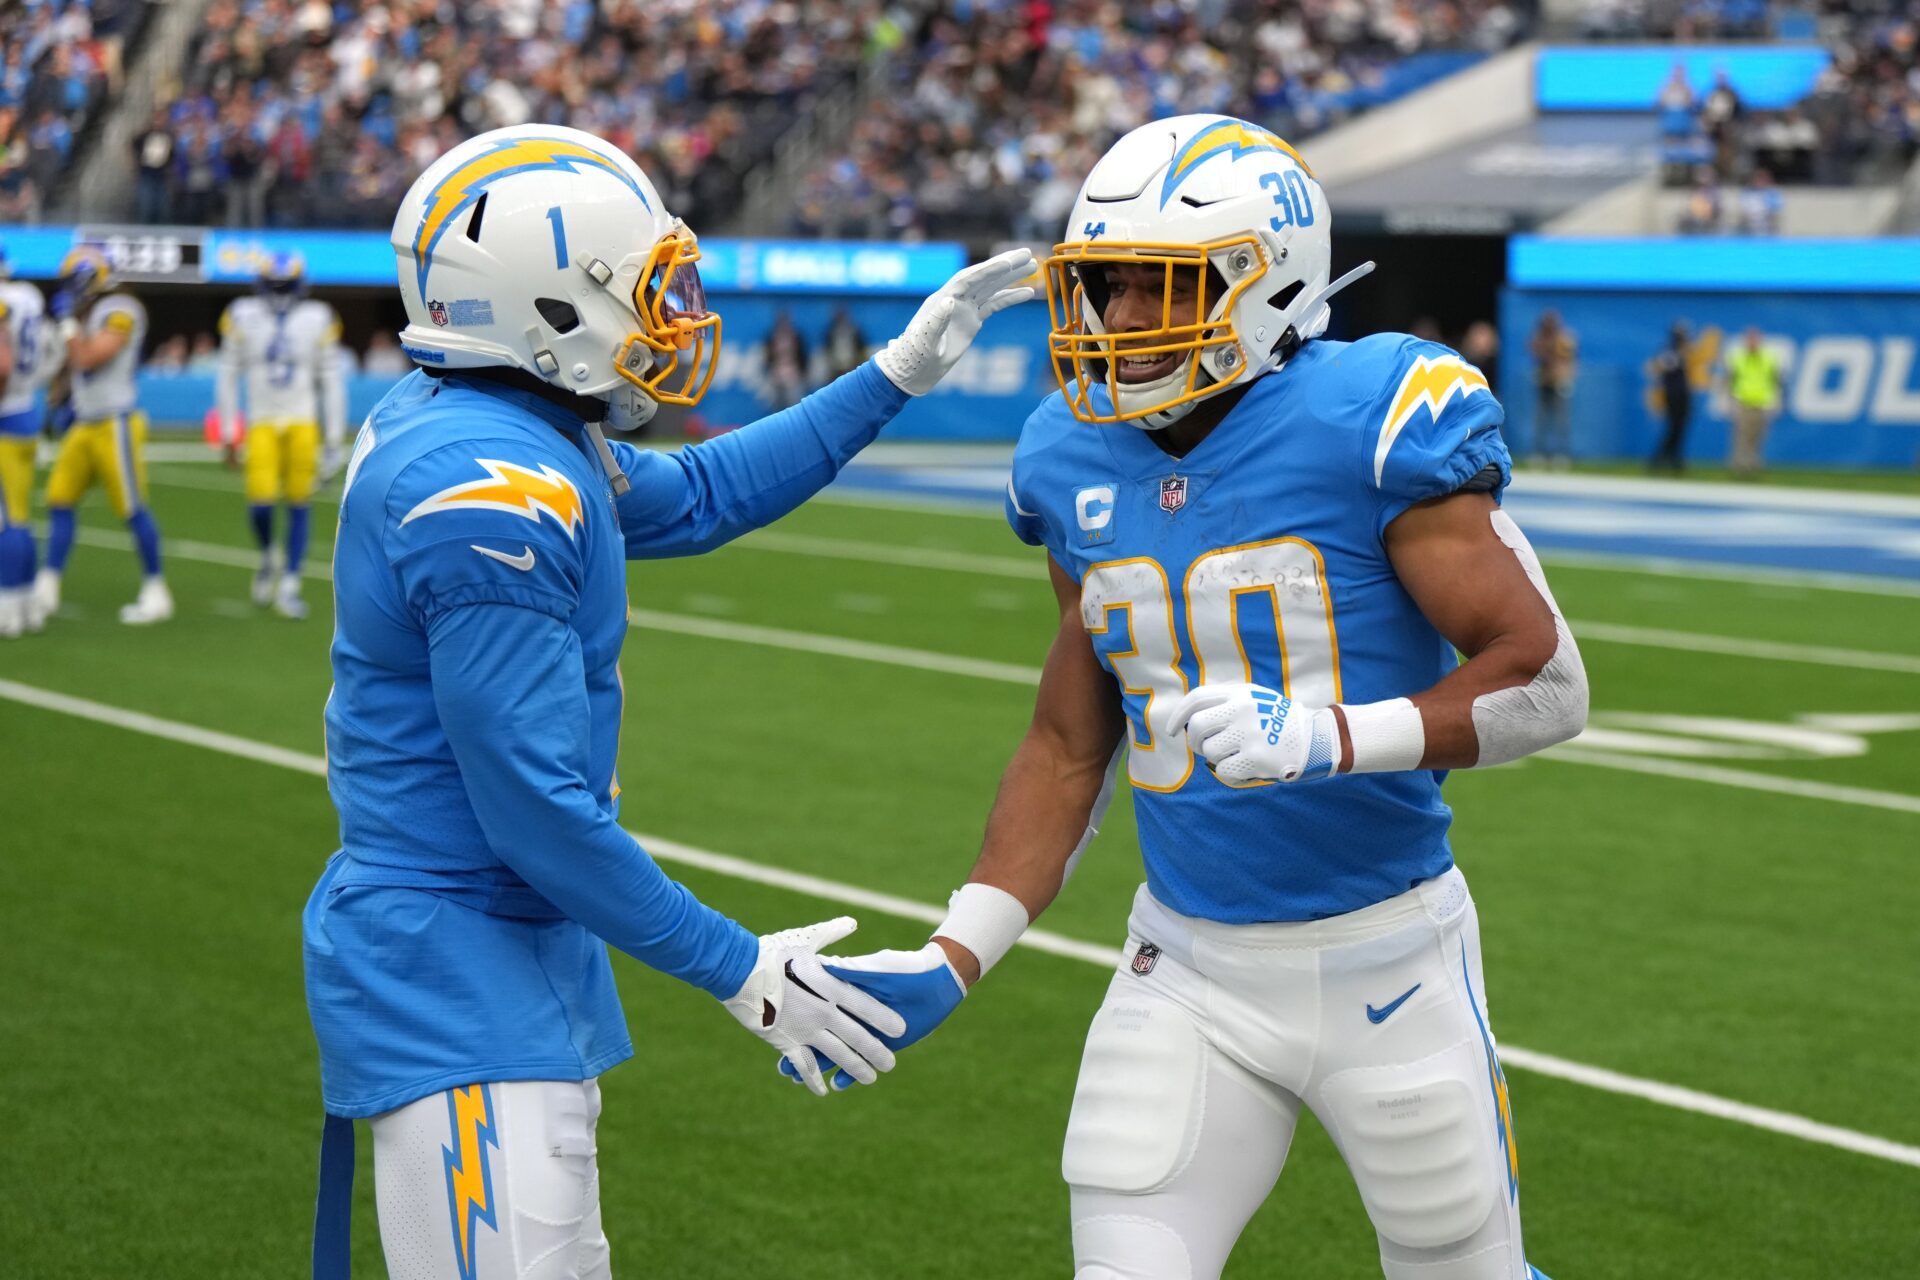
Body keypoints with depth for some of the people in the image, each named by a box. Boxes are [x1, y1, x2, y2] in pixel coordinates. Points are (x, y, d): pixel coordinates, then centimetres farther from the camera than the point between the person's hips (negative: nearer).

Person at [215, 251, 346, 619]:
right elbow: (228, 375, 7)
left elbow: (331, 381, 4)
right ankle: (267, 559, 19)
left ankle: (288, 587, 8)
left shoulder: (317, 320, -1)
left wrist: (334, 440, 2)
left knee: (299, 506, 0)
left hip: (303, 424, 0)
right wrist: (227, 432, 5)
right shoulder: (243, 317, -1)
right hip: (262, 423, 0)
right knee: (260, 503, -12)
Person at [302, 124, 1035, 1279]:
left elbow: (694, 497, 25)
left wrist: (901, 374, 24)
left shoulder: (495, 433, 7)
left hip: (519, 956, 11)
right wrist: (737, 970, -13)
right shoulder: (491, 499, -23)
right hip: (455, 992, -11)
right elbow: (536, 808, -23)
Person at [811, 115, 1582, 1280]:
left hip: (1386, 958, -4)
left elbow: (1547, 681, -15)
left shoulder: (1371, 427, -15)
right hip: (1189, 971, 4)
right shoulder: (1081, 465, 2)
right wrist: (951, 962, 5)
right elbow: (1070, 747, 11)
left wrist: (1323, 736, -29)